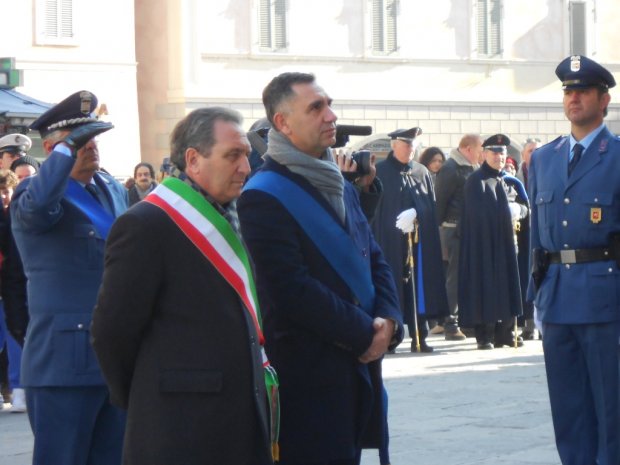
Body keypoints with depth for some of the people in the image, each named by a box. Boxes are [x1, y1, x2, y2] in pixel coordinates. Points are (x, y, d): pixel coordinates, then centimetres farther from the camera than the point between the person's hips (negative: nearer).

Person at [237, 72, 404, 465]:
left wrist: (388, 321, -3)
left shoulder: (342, 188, 17)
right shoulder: (264, 196, -12)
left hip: (360, 366, 8)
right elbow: (291, 289, -18)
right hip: (308, 377, -8)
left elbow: (376, 261, 17)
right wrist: (365, 332, -14)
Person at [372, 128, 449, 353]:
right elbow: (373, 209, -2)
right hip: (391, 241, -4)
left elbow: (432, 207, 14)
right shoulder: (380, 172, 1)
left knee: (419, 286, 2)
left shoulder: (422, 172, 13)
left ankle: (419, 337, 6)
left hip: (420, 240, 4)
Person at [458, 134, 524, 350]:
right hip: (482, 242, -7)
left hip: (504, 242, 7)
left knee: (506, 284, 5)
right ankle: (484, 336, -4)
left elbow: (518, 206, 18)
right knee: (484, 286, -6)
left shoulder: (504, 181, 16)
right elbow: (478, 211, -18)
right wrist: (507, 213, -11)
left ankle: (504, 332, 10)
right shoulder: (476, 180, -8)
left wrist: (516, 210, -4)